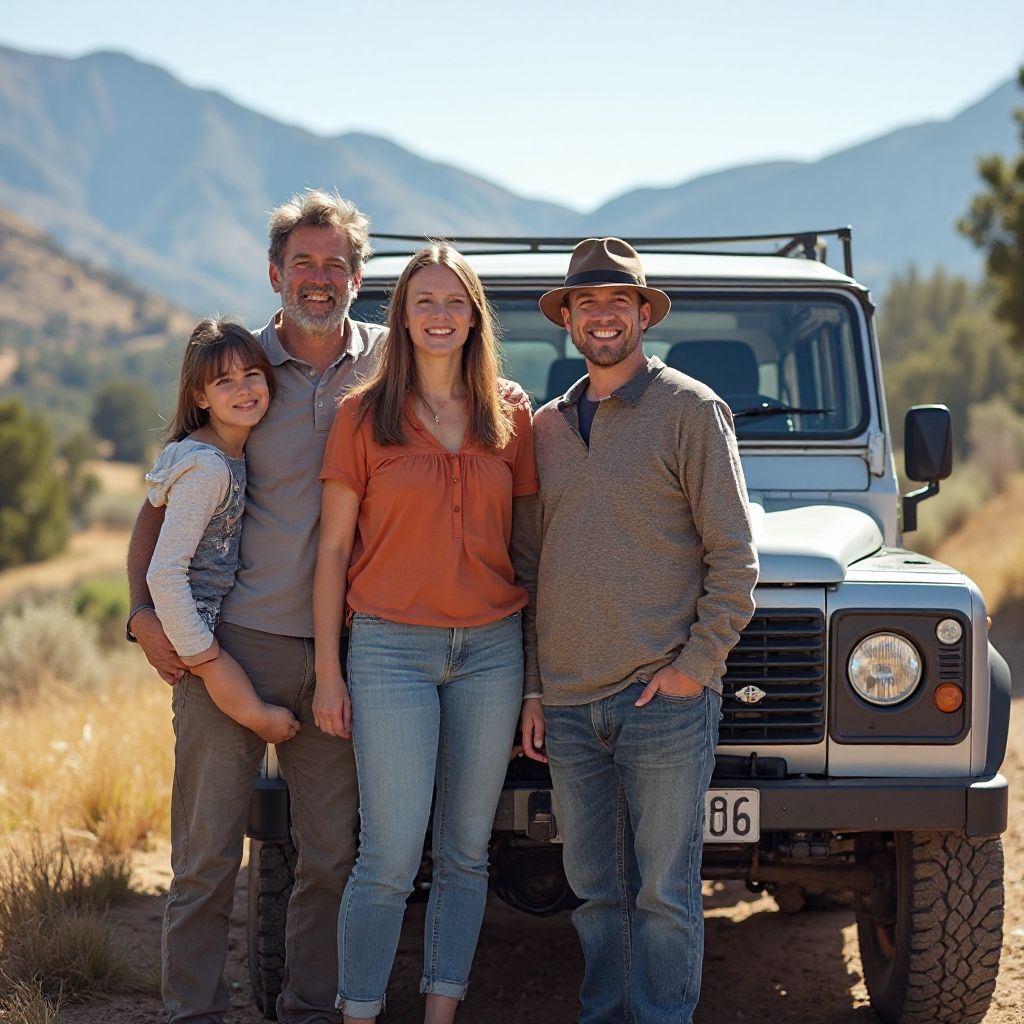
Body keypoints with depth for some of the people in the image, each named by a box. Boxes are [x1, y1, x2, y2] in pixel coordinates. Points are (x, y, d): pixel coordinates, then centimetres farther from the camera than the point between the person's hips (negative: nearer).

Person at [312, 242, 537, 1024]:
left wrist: (541, 660, 7)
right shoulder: (364, 415, -1)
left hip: (491, 650, 3)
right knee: (390, 859, -5)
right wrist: (328, 671, -4)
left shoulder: (511, 413, 6)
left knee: (465, 851, 8)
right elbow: (333, 549, 0)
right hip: (392, 649, -3)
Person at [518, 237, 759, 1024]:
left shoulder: (691, 410, -1)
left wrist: (696, 665, -11)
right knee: (596, 890, 12)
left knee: (663, 893, 1)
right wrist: (532, 689, 11)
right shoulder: (547, 427, 14)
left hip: (663, 697, -5)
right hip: (568, 703, 5)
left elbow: (734, 557, -4)